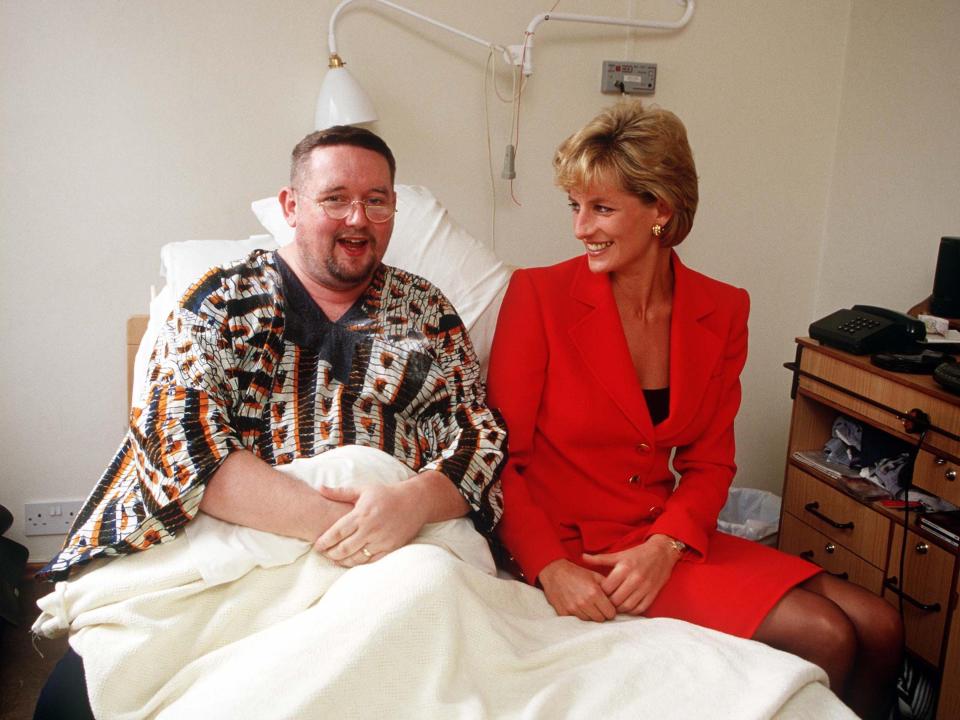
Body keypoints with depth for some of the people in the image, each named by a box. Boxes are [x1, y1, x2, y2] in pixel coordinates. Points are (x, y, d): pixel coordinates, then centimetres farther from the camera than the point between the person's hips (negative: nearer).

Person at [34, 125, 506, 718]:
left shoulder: (426, 309, 16)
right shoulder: (222, 300, 10)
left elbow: (481, 435, 7)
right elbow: (176, 430, -5)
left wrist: (415, 502, -18)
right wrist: (321, 520, -19)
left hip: (406, 554, 2)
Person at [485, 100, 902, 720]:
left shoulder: (721, 311, 2)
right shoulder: (539, 295, -9)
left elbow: (710, 462, 5)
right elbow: (502, 456, -9)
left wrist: (665, 545, -13)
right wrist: (550, 566, -23)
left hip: (666, 538, 5)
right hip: (572, 545, -4)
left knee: (879, 628, -9)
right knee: (822, 638, -17)